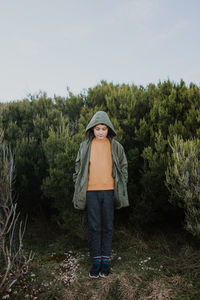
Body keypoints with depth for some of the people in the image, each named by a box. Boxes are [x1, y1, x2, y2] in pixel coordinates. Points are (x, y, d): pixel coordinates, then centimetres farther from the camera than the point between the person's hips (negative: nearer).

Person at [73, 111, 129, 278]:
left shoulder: (115, 146, 2)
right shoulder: (85, 146, 3)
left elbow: (123, 167, 9)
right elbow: (78, 168, 9)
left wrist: (120, 188, 4)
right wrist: (79, 187, 5)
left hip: (109, 190, 0)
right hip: (91, 191, 1)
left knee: (107, 226, 7)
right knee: (94, 226, 5)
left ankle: (106, 259, 19)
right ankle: (96, 259, 17)